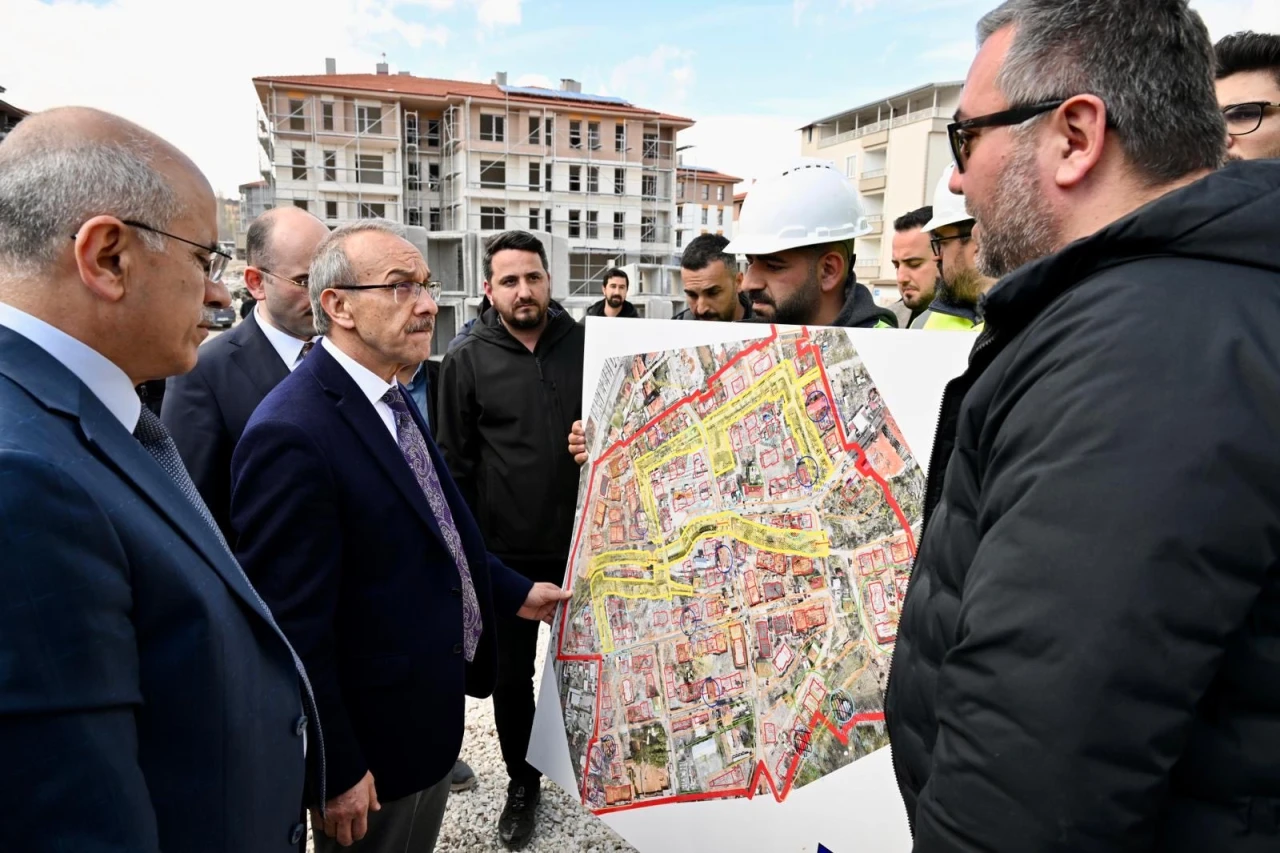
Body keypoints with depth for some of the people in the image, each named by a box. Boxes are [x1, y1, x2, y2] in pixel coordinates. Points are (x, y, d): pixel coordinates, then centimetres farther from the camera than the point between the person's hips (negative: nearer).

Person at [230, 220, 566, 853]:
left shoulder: (390, 398, 3)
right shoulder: (292, 433, -28)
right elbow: (293, 627, -25)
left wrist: (513, 593, 12)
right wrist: (335, 772, -18)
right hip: (372, 744, -8)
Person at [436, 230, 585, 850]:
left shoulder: (586, 345, -2)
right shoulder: (467, 362, -4)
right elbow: (455, 465, -1)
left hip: (583, 543, 1)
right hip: (506, 553, -1)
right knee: (512, 675, 14)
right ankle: (522, 783, 38)